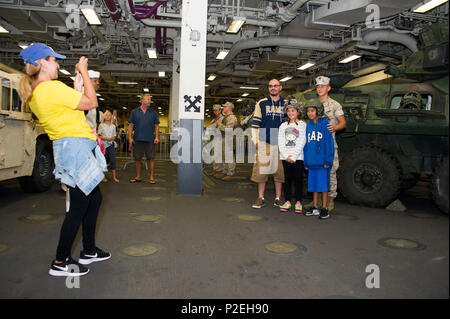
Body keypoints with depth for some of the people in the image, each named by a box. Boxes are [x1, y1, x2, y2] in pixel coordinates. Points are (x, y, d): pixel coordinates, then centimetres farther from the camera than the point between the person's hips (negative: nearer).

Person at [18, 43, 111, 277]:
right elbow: (91, 102, -12)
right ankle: (60, 263, 11)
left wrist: (79, 78, 20)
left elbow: (72, 102, 19)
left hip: (75, 148, 10)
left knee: (94, 198, 17)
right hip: (75, 148, -10)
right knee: (78, 207, -2)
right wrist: (83, 72, -2)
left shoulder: (34, 94, 14)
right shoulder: (51, 88, -17)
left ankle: (89, 251, 29)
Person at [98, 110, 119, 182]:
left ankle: (114, 177, -2)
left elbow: (114, 136, 11)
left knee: (113, 160, -4)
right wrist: (106, 138, -17)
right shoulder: (101, 125, 3)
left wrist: (111, 138, -11)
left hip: (111, 145, 2)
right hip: (104, 145, -2)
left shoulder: (113, 126, 11)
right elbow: (99, 136, -3)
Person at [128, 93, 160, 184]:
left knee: (151, 158, -2)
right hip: (138, 139, 1)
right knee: (137, 158, 6)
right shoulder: (134, 112, 8)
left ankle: (151, 177, 5)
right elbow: (131, 125, 7)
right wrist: (130, 137, -2)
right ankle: (138, 177, 17)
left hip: (150, 139, 0)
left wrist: (157, 137, -3)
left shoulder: (153, 112, 9)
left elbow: (156, 126, 8)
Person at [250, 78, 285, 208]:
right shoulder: (261, 104, 8)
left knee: (280, 170, 5)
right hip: (264, 142, -1)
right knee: (261, 170, -2)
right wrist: (255, 140, -2)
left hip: (281, 143, 2)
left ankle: (278, 198, 15)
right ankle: (260, 198, 8)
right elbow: (255, 123, 6)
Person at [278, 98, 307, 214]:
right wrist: (286, 156, -8)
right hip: (285, 157, 3)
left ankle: (298, 202, 10)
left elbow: (302, 142, -6)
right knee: (287, 179, 6)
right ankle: (287, 201, 14)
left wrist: (293, 156, -13)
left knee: (298, 179, 1)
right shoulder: (283, 126, 11)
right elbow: (280, 142, 4)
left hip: (298, 157, -3)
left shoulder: (302, 125, 2)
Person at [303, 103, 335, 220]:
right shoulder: (308, 126, 11)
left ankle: (324, 209, 9)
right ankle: (315, 208, 22)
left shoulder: (324, 124, -5)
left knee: (323, 185, 1)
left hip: (322, 161, -5)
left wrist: (328, 160, -12)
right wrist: (306, 162, 12)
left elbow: (329, 143, -7)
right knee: (313, 185, 12)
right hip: (312, 161, 5)